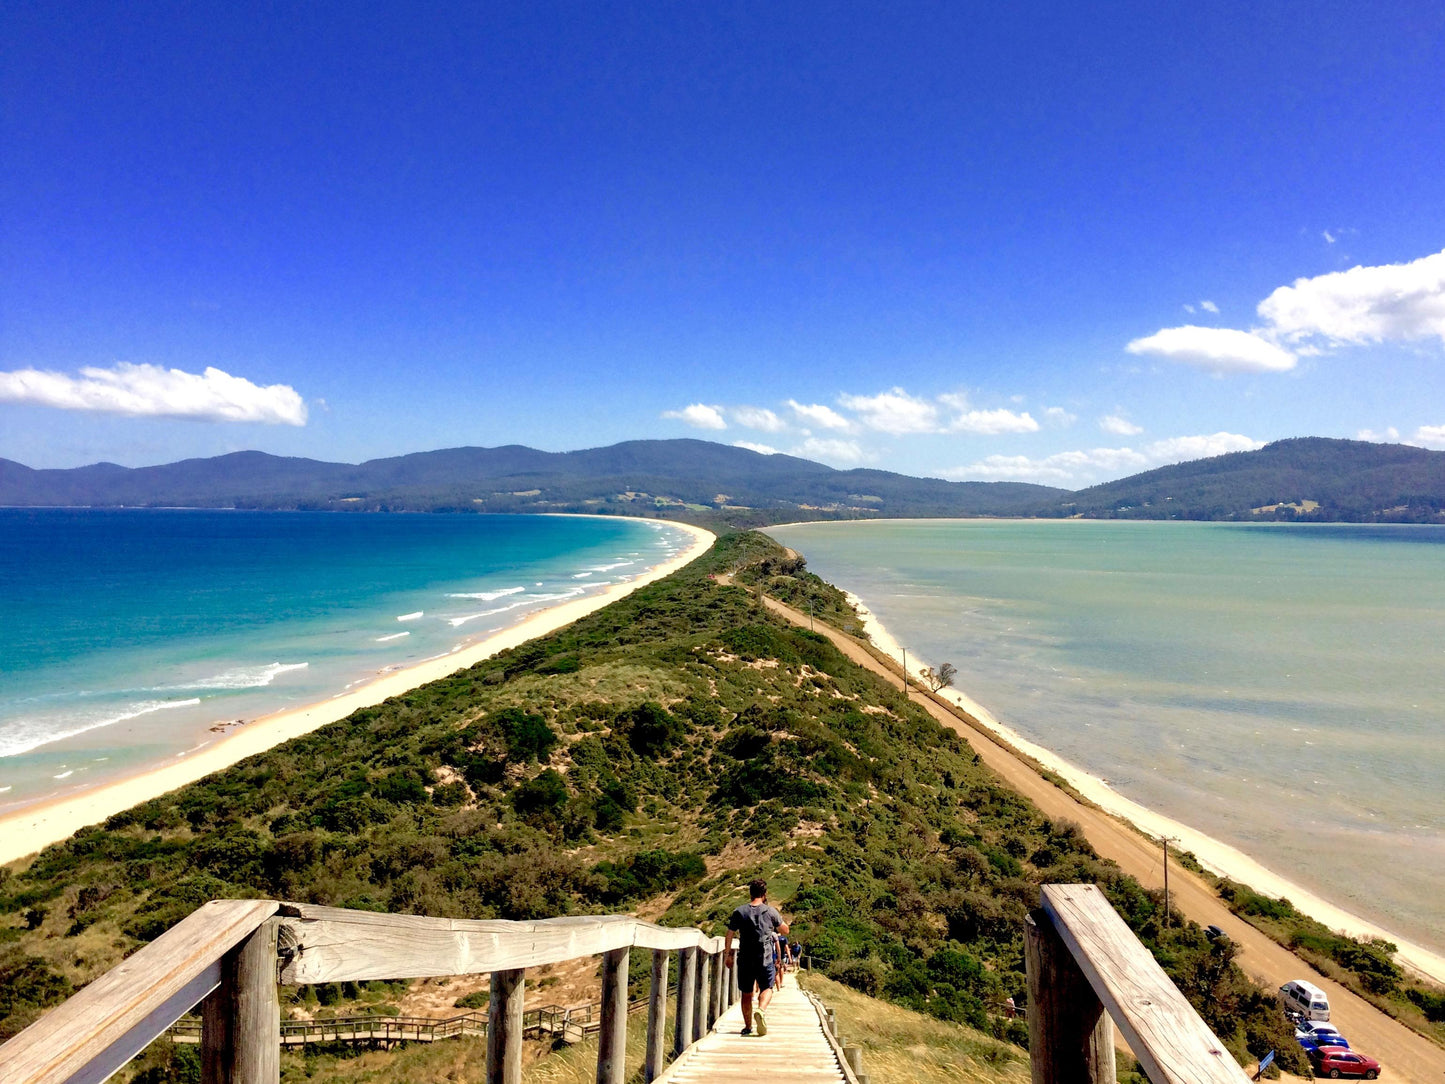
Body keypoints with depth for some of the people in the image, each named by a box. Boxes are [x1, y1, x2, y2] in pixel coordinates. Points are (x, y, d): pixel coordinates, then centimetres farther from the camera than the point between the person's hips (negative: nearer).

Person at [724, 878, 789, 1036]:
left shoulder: (739, 912, 0)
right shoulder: (771, 911, -2)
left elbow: (729, 935, 1)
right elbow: (785, 930, 10)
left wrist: (727, 954, 10)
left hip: (745, 958, 2)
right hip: (765, 958, -1)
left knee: (746, 993, 14)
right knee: (766, 988, 9)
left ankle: (748, 1026, 16)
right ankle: (760, 1010, -19)